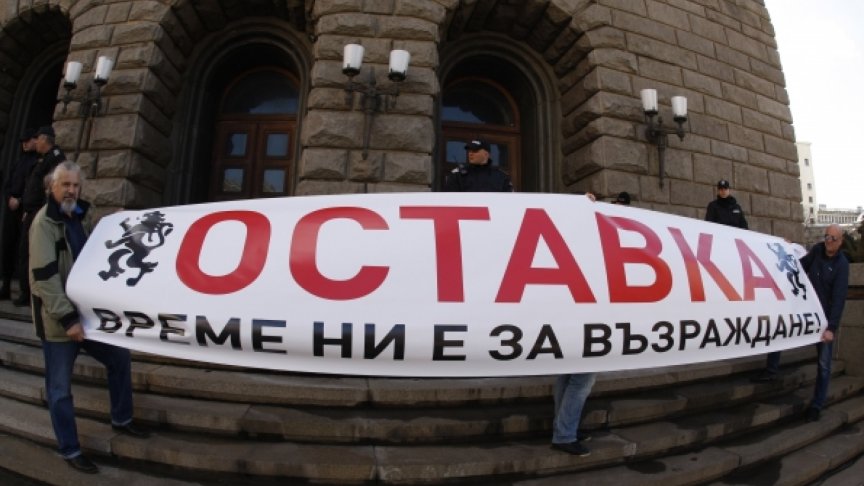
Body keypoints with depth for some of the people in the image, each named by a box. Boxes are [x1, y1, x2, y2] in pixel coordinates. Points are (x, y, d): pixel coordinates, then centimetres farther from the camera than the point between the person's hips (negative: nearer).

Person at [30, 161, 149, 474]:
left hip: (86, 311, 8)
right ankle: (70, 451, 19)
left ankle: (121, 420, 31)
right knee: (60, 388, 5)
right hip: (57, 320, -8)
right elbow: (44, 277, -21)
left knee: (120, 358, 14)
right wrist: (67, 318, -23)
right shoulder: (45, 222, -15)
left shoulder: (77, 217, 11)